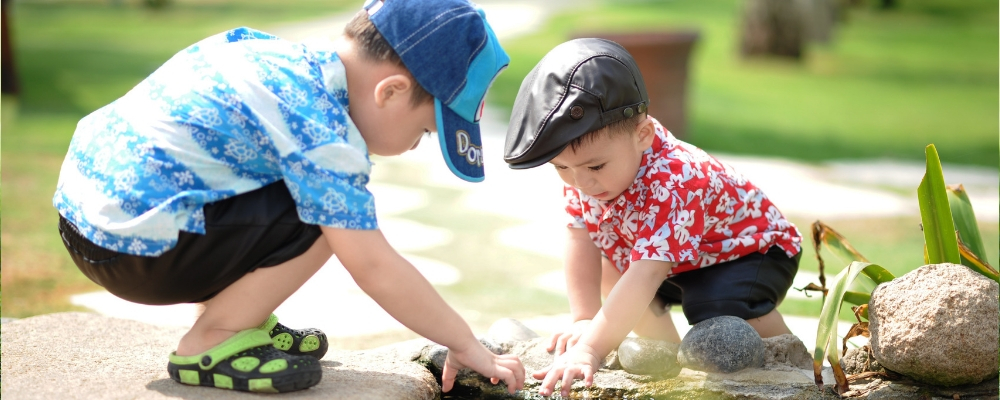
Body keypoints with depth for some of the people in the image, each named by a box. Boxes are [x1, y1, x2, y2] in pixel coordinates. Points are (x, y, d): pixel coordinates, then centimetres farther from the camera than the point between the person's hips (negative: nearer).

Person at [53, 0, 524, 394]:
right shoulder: (321, 133, -19)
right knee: (329, 218, -16)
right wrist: (466, 346, -8)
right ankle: (210, 345, -4)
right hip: (130, 247, -10)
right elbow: (375, 269, -19)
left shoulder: (290, 56, 7)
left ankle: (236, 318, 17)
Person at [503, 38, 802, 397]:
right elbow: (581, 240, -14)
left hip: (752, 249, -8)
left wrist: (591, 349, -57)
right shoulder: (583, 166, -19)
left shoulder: (672, 185, -43)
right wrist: (584, 320, -23)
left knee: (721, 308, -33)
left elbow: (645, 277, -50)